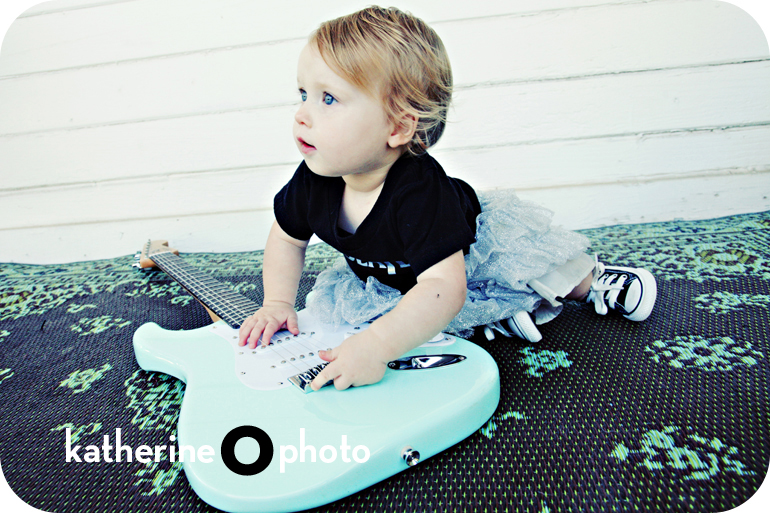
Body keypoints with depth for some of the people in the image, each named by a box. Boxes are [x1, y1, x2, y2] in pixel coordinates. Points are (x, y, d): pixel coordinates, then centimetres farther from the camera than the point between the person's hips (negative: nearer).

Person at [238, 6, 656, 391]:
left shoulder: (420, 194, -43)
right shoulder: (312, 182, -24)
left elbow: (444, 286, -49)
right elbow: (287, 238, -4)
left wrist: (377, 345, -62)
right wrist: (277, 304, -15)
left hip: (475, 253, -5)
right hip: (387, 281, 6)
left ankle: (592, 280, 31)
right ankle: (496, 312, -6)